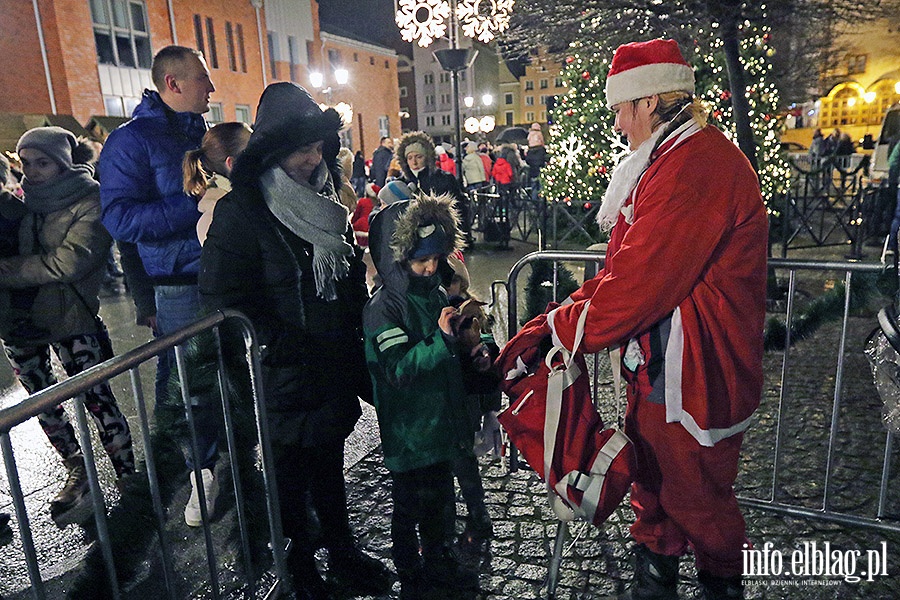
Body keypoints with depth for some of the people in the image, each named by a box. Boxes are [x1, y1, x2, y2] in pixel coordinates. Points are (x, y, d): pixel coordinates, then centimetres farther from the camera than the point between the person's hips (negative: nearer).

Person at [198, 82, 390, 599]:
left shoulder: (325, 199, 9)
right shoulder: (241, 211, -13)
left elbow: (353, 270, 17)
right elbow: (224, 295, -17)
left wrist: (354, 331, 10)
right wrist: (284, 343, -19)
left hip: (336, 366, 6)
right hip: (286, 376, -6)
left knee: (330, 459, 19)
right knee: (291, 469, 11)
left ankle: (342, 549, 37)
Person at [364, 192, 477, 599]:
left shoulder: (436, 294, 6)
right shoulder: (384, 307, -18)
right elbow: (398, 370, -24)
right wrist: (441, 339, -28)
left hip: (441, 422, 7)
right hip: (408, 432, -7)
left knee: (441, 500, 22)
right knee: (409, 508, 12)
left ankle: (438, 561, 44)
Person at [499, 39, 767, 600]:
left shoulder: (698, 166, -23)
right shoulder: (666, 163, 13)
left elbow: (640, 282, -26)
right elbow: (621, 270, 11)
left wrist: (563, 329, -13)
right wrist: (555, 319, 2)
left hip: (694, 373, -10)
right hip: (655, 364, 10)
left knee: (695, 495, 11)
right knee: (651, 474, 22)